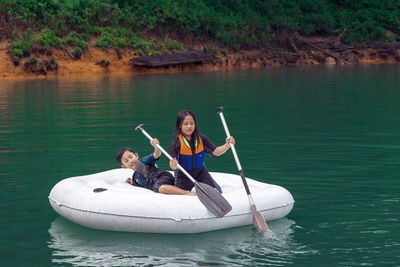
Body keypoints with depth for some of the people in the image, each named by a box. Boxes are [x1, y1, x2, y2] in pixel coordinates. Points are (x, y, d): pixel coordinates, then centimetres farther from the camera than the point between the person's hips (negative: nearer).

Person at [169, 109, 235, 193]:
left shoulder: (201, 139, -10)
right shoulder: (176, 142, -21)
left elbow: (215, 151, -11)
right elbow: (173, 163, -28)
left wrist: (227, 145, -28)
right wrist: (173, 165, -52)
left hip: (200, 171, 3)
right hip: (183, 174, -2)